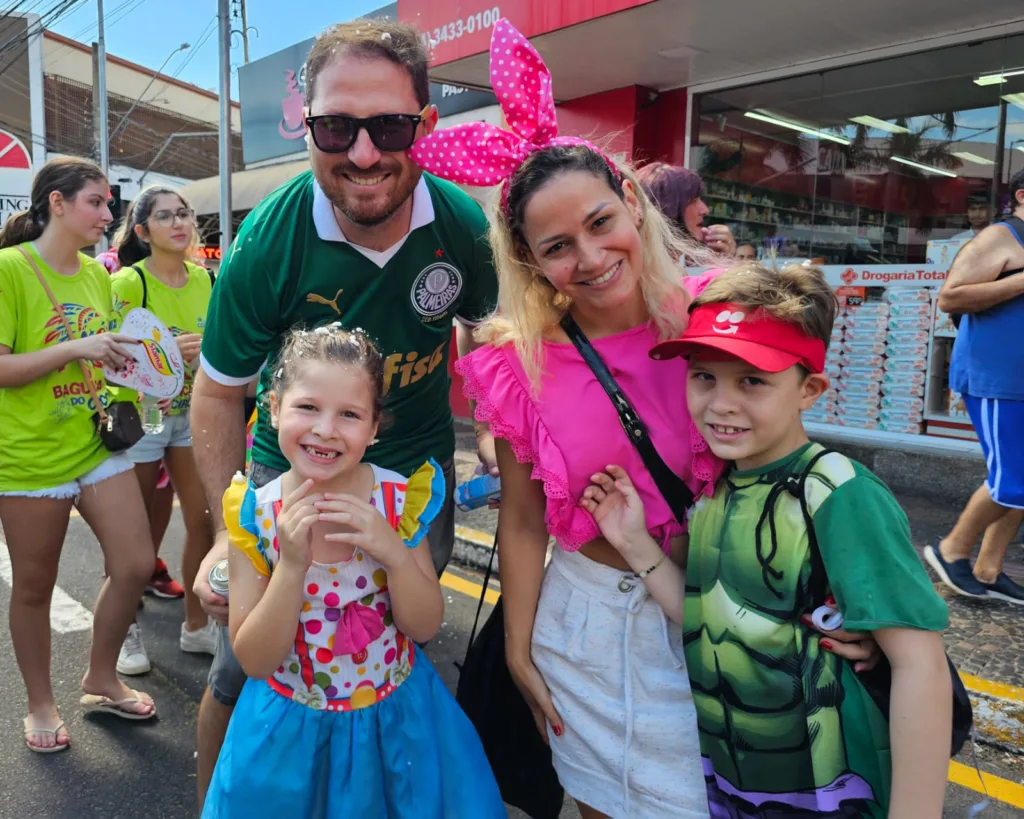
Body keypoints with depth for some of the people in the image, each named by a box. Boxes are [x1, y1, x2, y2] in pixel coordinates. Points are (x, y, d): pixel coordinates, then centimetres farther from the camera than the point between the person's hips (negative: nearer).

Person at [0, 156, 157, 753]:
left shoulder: (96, 273, 9)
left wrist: (122, 358, 2)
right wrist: (76, 348, -24)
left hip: (97, 445, 6)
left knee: (136, 564, 6)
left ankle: (101, 681, 29)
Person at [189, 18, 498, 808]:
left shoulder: (465, 224, -15)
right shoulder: (266, 242, -22)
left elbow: (485, 326, 6)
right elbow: (218, 395, -10)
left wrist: (491, 427, -6)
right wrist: (228, 530, -14)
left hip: (418, 476, 2)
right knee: (244, 672, 10)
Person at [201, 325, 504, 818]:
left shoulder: (400, 499, -15)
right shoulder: (255, 515, -15)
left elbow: (426, 627, -9)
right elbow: (254, 661, -13)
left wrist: (393, 552, -27)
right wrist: (292, 563, -28)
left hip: (395, 716, 1)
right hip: (291, 725, 0)